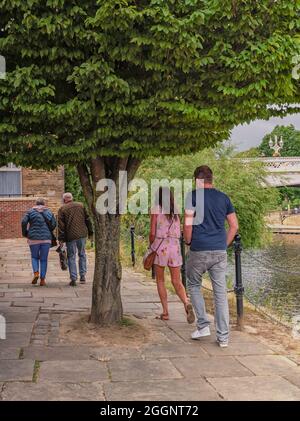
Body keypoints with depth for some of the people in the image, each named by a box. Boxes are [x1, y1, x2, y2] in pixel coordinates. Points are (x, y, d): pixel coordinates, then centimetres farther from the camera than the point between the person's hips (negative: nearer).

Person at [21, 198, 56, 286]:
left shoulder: (30, 211, 6)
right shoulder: (49, 212, 10)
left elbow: (24, 222, -6)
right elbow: (54, 224, 1)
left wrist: (25, 233, 6)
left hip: (34, 238, -1)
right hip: (46, 239, 1)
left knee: (34, 257, 17)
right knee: (44, 259, 9)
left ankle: (36, 273, -7)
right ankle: (42, 279, 6)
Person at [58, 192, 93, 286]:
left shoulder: (62, 209, 1)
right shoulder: (81, 206, 10)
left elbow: (61, 225, -4)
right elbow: (87, 219, 10)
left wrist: (61, 239, -4)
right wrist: (90, 232, 15)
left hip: (70, 236, -3)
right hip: (82, 234, 3)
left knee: (71, 257, 4)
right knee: (82, 254, 17)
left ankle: (73, 279, 1)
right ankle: (82, 276, 16)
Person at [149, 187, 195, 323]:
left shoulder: (156, 210, -5)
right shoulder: (175, 212, 10)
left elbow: (152, 233, -9)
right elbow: (178, 233, 12)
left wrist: (151, 247, 7)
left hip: (160, 247, -3)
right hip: (175, 246, 3)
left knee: (160, 280, 13)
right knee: (176, 281, 5)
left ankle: (165, 312, 10)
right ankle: (187, 303, -22)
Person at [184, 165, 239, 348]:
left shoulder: (193, 195, -3)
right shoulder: (223, 197, 10)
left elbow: (188, 223, -10)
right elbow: (234, 226, 9)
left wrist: (188, 242, 4)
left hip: (199, 251, -3)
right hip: (220, 252, 3)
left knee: (194, 286, 17)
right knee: (221, 293, 6)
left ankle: (203, 325, 9)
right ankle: (223, 337, 8)